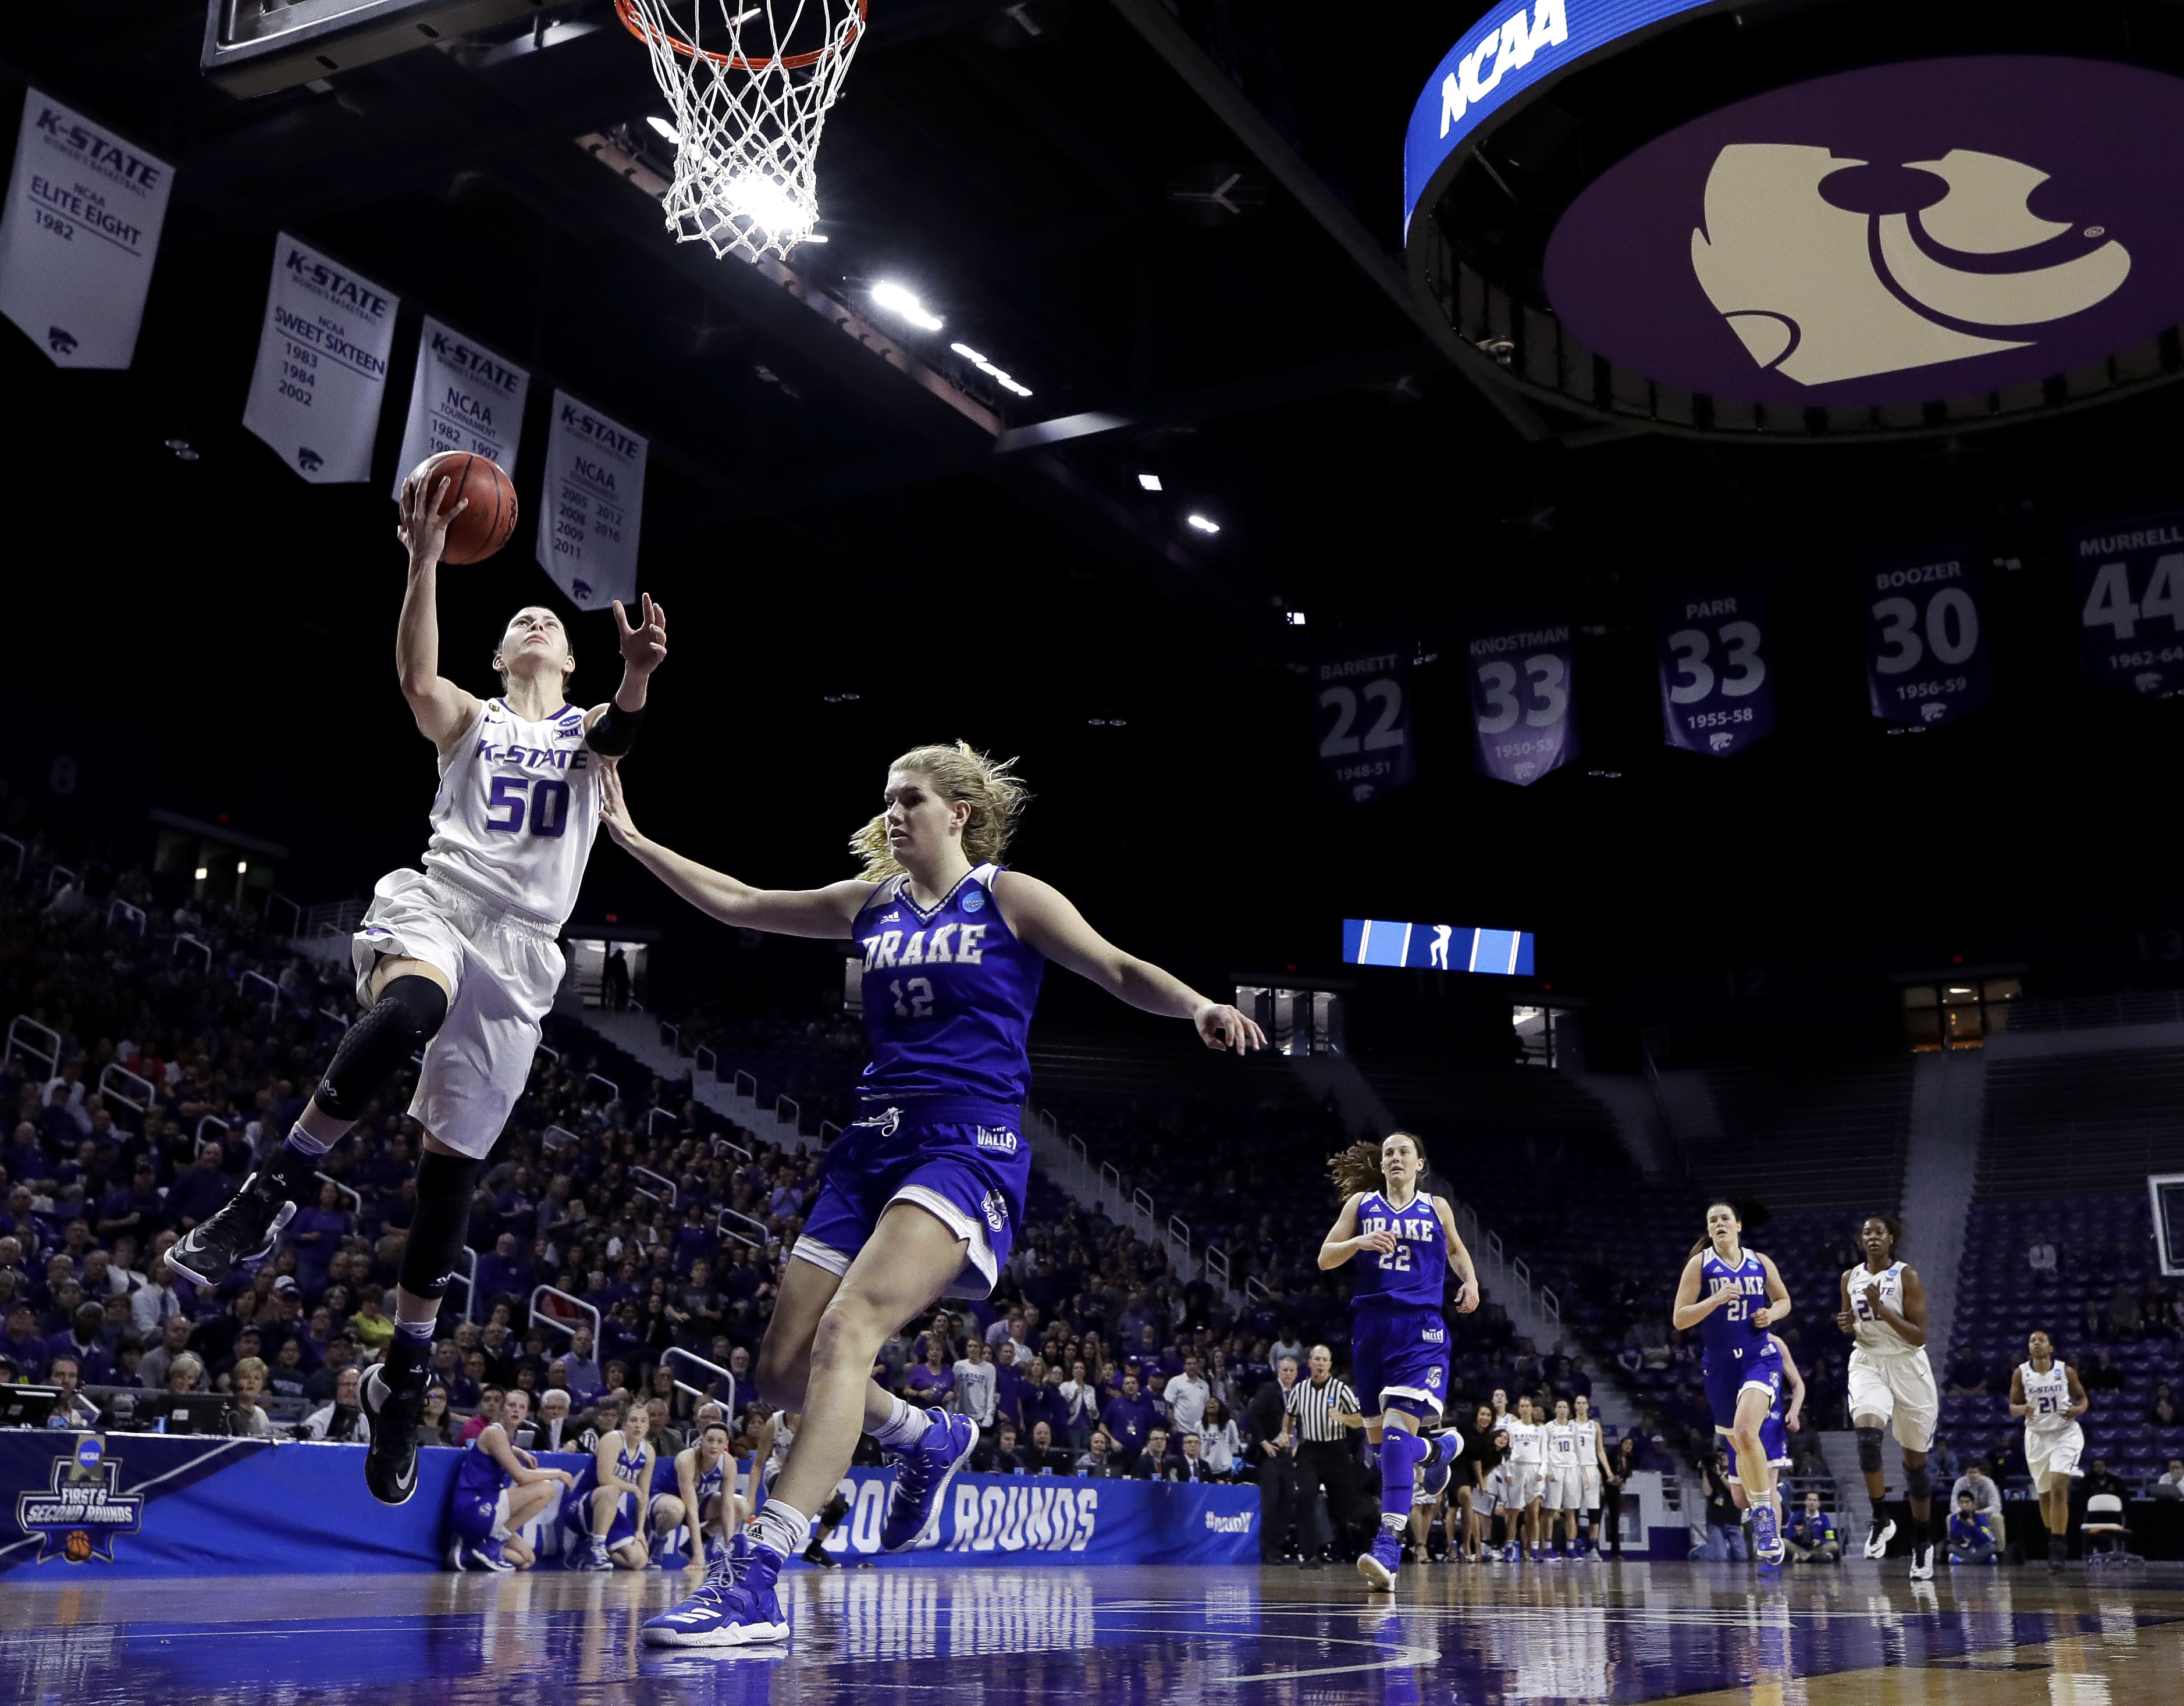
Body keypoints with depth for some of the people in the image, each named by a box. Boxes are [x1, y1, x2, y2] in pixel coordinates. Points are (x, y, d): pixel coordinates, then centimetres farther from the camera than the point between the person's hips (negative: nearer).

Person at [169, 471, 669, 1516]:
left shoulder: (585, 732, 19)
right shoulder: (469, 721, 16)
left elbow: (621, 727, -7)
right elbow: (415, 673, -8)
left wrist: (637, 671, -31)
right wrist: (426, 560, -23)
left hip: (521, 952, 2)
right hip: (435, 907, -2)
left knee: (454, 1169, 1)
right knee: (407, 1009, -41)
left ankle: (403, 1375, 13)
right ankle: (283, 1184, -28)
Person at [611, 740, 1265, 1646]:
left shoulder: (1010, 898, 3)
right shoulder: (871, 902, 16)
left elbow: (1120, 970, -3)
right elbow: (738, 903, 21)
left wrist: (1198, 1006, -23)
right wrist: (633, 839, 18)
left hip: (968, 1147, -7)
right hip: (873, 1145, 7)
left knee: (847, 1327, -26)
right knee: (784, 1368, 2)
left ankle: (757, 1583, -29)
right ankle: (930, 1437, 31)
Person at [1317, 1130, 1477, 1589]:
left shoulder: (1436, 1208, 11)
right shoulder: (1361, 1203, 10)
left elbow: (1456, 1249, 28)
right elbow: (1325, 1258, 6)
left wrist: (1471, 1281, 8)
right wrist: (1360, 1242, -13)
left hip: (1422, 1329, -3)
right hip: (1372, 1325, 3)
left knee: (1399, 1427, -20)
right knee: (1378, 1435, 10)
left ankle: (1388, 1548, -25)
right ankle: (1442, 1446, 44)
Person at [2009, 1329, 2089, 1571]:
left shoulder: (2066, 1371, -5)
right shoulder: (2021, 1373, -3)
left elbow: (2083, 1399, 7)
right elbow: (2012, 1406, 3)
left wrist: (2078, 1409, -15)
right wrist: (2022, 1410, -20)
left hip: (2066, 1434, -2)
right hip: (2037, 1436, 2)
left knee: (2058, 1488, -18)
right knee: (2044, 1494, 11)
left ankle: (2058, 1549, -16)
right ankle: (2054, 1541, 31)